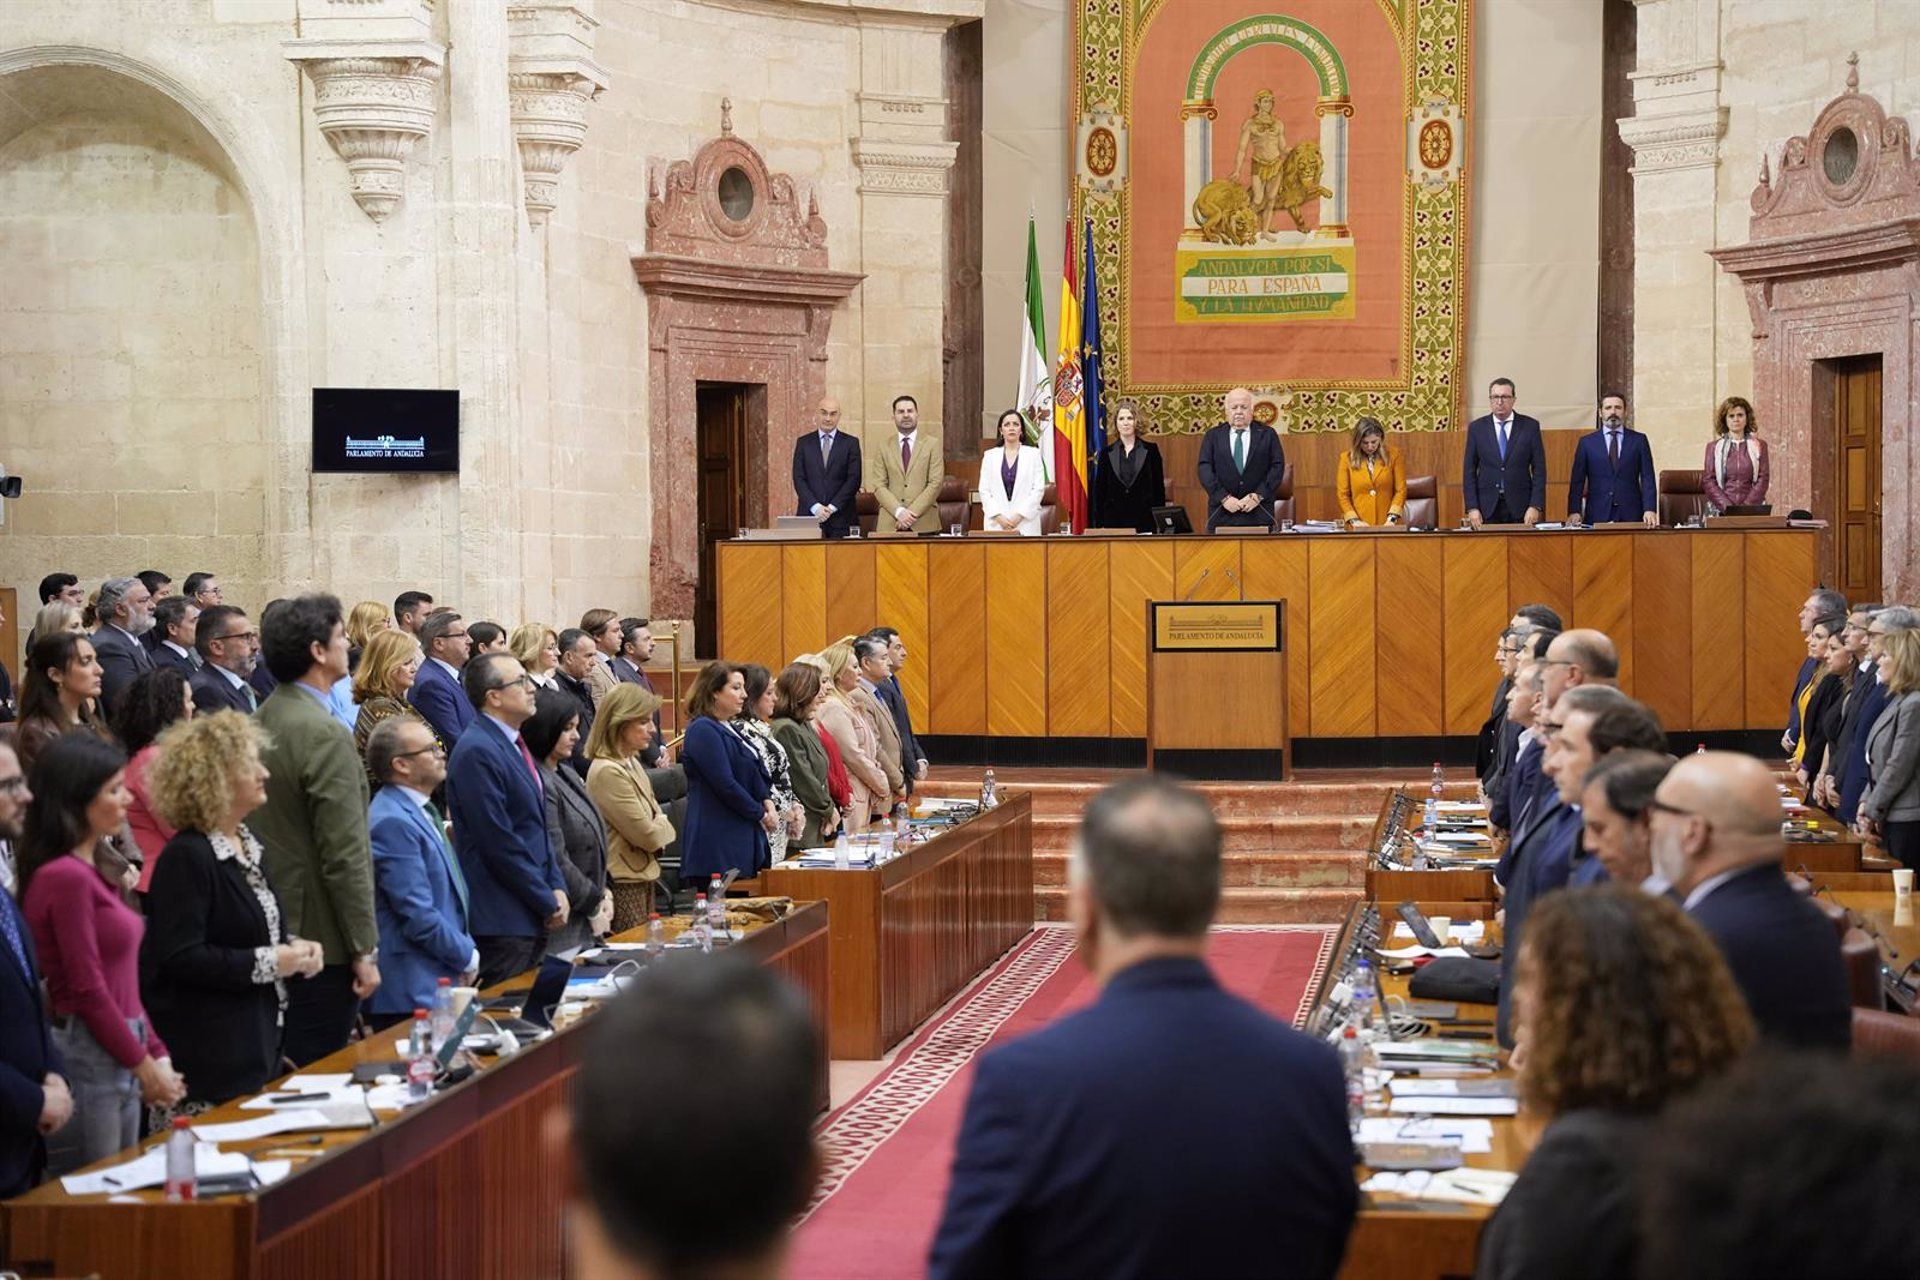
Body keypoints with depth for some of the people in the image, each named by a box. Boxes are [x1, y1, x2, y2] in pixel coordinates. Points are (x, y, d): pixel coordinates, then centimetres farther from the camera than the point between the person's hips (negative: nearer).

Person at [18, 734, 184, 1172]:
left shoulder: (92, 873, 13)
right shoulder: (66, 877, -15)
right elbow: (88, 992, -15)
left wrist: (157, 1054, 11)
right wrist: (145, 1066, -7)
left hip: (120, 1062, 9)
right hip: (86, 1058, -9)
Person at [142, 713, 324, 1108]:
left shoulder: (246, 844, 13)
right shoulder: (187, 858, -16)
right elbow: (178, 957, -24)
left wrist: (292, 948, 6)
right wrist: (267, 963, -21)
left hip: (257, 1042, 10)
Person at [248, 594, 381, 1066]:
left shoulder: (259, 721, 8)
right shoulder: (326, 735, -19)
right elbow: (345, 855, -21)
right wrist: (365, 949, -15)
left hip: (271, 930, 9)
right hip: (321, 938, -9)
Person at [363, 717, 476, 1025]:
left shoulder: (421, 811, 16)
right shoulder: (393, 822, -16)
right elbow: (418, 915, -20)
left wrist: (466, 948, 9)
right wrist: (468, 957, -7)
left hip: (444, 981, 10)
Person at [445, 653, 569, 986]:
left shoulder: (514, 745, 15)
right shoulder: (477, 752, -16)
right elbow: (499, 842, -19)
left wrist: (556, 887, 8)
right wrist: (548, 903, -13)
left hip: (533, 918, 9)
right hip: (501, 921, -9)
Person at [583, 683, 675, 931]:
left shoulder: (631, 764, 12)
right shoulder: (609, 772, -19)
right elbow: (649, 836, -18)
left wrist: (658, 826, -5)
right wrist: (664, 824, 3)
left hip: (642, 877, 10)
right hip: (624, 884, -10)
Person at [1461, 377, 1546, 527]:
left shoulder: (1530, 426, 3)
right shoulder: (1476, 428, 5)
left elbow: (1539, 469, 2)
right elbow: (1469, 471, 5)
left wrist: (1535, 506, -7)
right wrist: (1472, 508, -4)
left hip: (1520, 508, 0)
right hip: (1487, 507, 0)